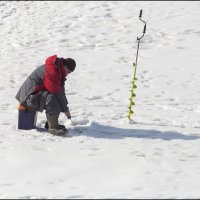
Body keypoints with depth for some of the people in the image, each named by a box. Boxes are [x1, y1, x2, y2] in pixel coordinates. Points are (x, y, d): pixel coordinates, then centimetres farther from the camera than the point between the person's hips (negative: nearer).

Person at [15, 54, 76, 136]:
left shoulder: (59, 70, 10)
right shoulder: (52, 71, -24)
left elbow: (60, 90, 14)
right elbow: (56, 92, -24)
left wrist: (65, 106, 4)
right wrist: (65, 109, -16)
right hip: (30, 96, -11)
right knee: (51, 99, -33)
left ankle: (50, 123, 10)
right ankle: (52, 127, -24)